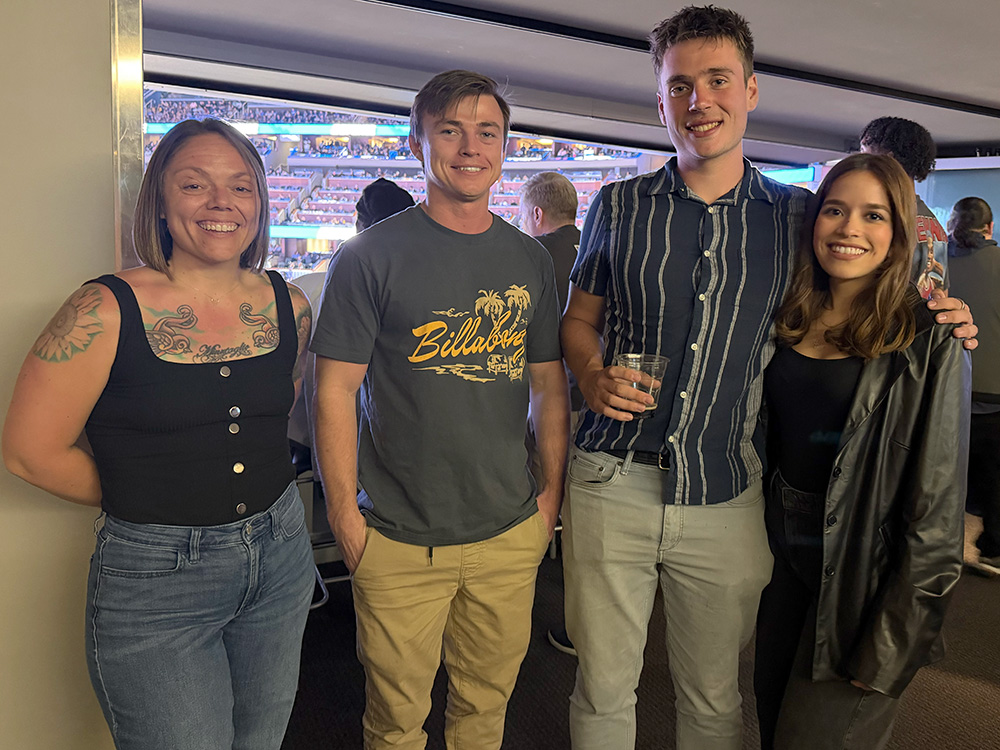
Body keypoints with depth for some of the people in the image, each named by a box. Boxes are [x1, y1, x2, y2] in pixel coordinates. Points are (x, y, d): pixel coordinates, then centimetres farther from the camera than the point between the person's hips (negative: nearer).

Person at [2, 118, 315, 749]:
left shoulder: (289, 307, -1)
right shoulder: (107, 312, -15)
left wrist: (250, 486, 9)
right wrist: (138, 501, 2)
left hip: (280, 554, 5)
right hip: (154, 575, -4)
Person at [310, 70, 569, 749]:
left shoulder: (530, 260, 5)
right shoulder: (372, 256, -7)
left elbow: (550, 387, 9)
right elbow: (335, 393, -8)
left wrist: (552, 495, 6)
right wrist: (345, 517, -10)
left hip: (510, 534, 4)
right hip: (399, 541, -3)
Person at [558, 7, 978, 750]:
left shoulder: (798, 215, 3)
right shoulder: (618, 206, 2)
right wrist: (594, 377, -10)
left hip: (726, 500, 1)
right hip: (612, 485, 0)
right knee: (603, 690, 15)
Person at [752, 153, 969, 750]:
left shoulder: (930, 342, -14)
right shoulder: (790, 320, 2)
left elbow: (937, 504, -13)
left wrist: (891, 640, -13)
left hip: (863, 573, -5)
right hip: (785, 560, 5)